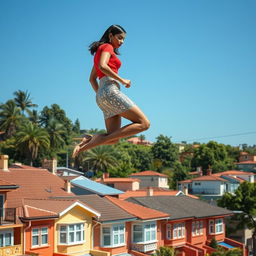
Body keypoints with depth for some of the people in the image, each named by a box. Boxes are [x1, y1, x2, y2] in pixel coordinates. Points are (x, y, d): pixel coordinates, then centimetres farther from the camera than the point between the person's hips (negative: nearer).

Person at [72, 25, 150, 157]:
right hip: (110, 90, -9)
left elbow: (92, 79, 29)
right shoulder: (107, 47, 2)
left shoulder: (100, 52, 29)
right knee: (143, 123, -14)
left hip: (101, 95, 9)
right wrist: (122, 80, -13)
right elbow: (102, 66, -18)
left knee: (114, 139, 7)